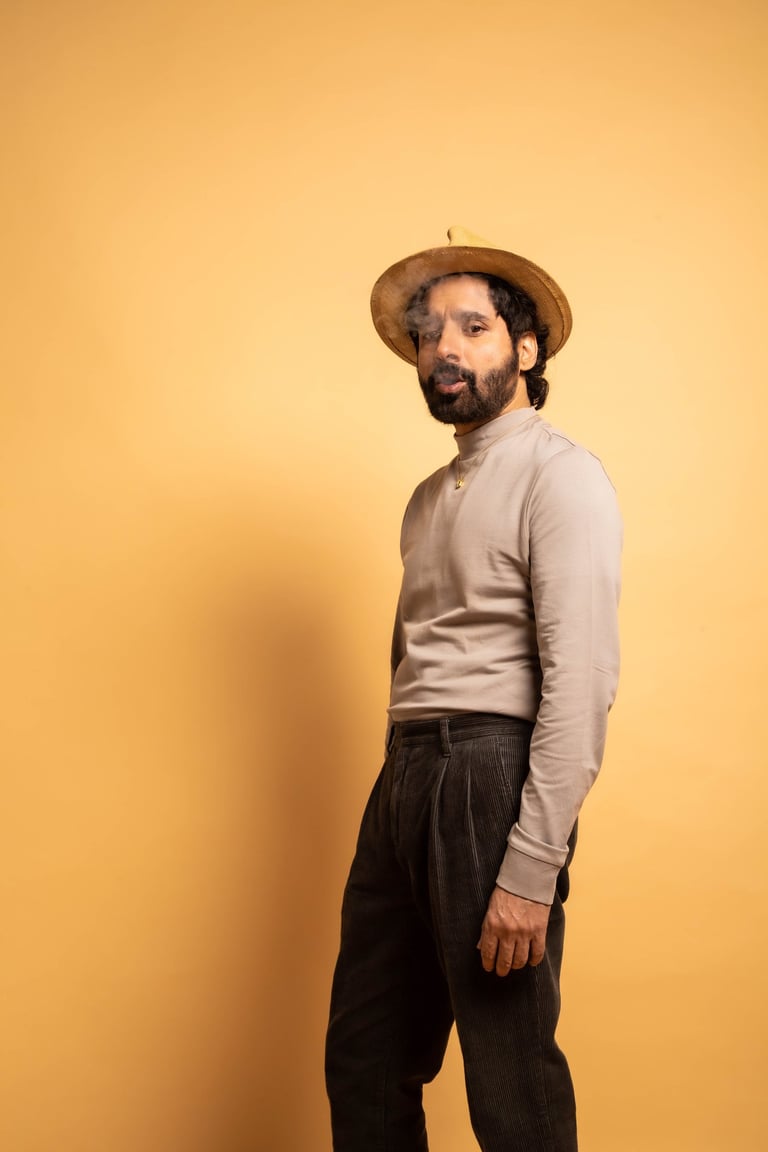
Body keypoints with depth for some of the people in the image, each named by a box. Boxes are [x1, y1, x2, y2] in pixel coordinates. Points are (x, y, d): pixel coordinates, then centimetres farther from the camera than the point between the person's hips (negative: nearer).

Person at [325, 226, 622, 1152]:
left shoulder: (561, 477, -7)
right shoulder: (430, 498, 20)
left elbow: (582, 682, -16)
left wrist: (530, 871, -21)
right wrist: (400, 792, 15)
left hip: (491, 775, -8)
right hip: (404, 779, 8)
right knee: (364, 1061, 14)